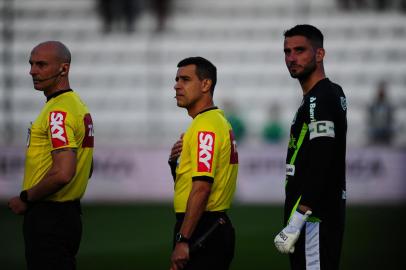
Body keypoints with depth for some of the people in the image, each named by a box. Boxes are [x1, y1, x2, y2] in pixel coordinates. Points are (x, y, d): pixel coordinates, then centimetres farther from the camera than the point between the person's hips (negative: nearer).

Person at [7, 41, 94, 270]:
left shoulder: (59, 112, -18)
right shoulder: (77, 105, 16)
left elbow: (62, 173, -28)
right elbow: (87, 169, 25)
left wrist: (25, 199, -14)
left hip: (49, 218, -11)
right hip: (69, 213, 11)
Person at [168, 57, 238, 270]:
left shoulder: (205, 126, -15)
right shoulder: (218, 121, 19)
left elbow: (202, 187, -23)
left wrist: (183, 240, -25)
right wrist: (175, 161, 5)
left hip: (202, 233, -11)